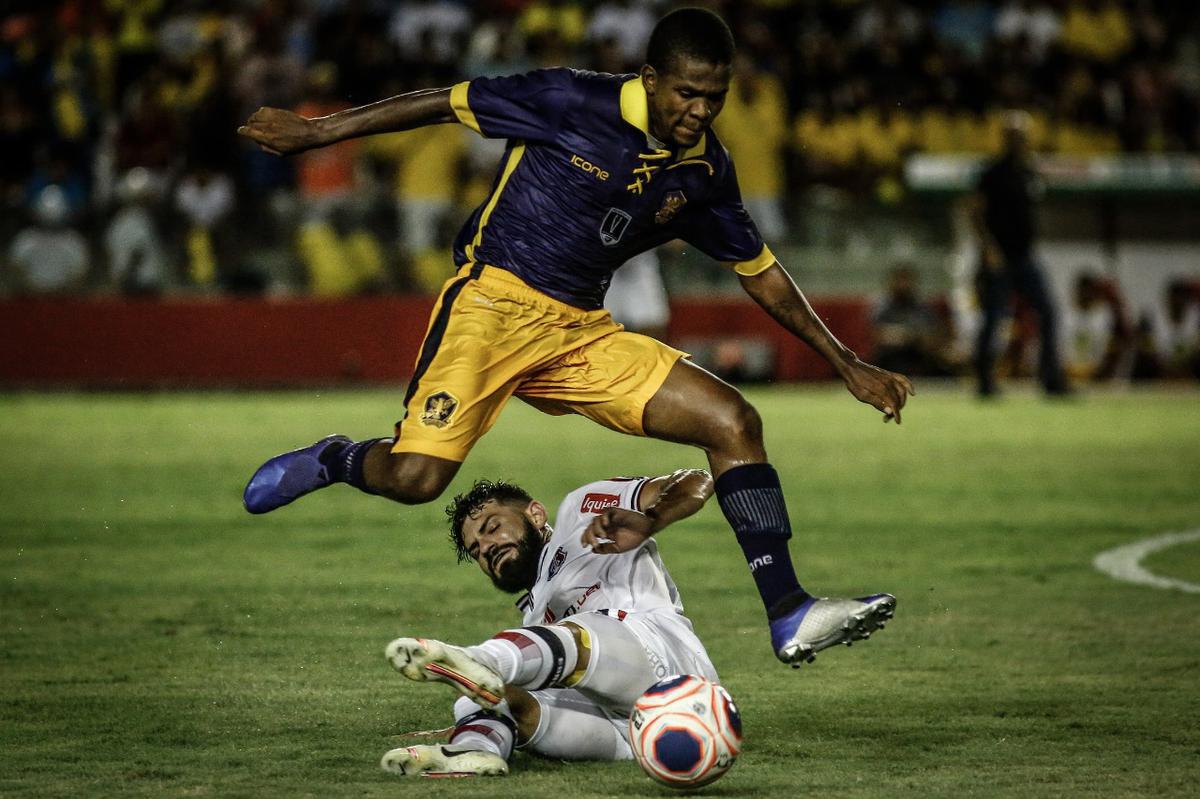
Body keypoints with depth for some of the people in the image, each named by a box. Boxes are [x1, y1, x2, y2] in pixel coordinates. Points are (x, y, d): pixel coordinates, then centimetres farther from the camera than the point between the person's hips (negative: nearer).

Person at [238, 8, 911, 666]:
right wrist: (314, 133, 1)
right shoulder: (575, 102, -12)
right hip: (495, 300, -5)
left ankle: (789, 616, -7)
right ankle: (335, 461, 14)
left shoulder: (705, 170, 5)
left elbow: (760, 271, 19)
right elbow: (447, 104, -4)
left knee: (734, 422, -8)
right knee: (417, 477, -23)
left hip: (583, 334, 5)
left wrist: (847, 364, 19)